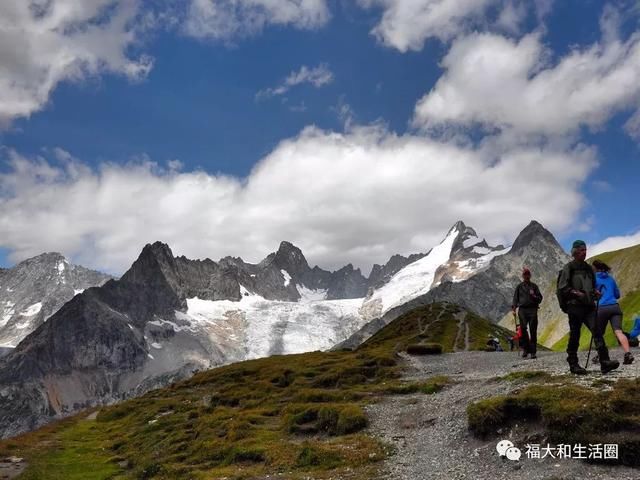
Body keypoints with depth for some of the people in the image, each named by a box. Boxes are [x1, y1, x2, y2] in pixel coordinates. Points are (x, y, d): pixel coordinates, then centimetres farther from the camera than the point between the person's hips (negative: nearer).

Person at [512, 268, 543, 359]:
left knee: (533, 330, -3)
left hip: (533, 309, 0)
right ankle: (525, 348, -1)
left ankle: (533, 351, 1)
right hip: (522, 309, 0)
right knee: (523, 328, -13)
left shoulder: (534, 286, 15)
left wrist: (534, 296, -6)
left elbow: (540, 298, 14)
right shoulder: (519, 286, 14)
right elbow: (515, 298, 12)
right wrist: (514, 307, -2)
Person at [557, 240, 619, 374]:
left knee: (597, 331, -9)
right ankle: (573, 364, 8)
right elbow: (562, 288, -5)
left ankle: (604, 362, -14)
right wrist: (575, 293, -17)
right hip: (574, 306, -5)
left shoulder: (588, 268, 19)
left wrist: (595, 292, 10)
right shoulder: (568, 268, 0)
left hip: (589, 306, 6)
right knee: (575, 335, -1)